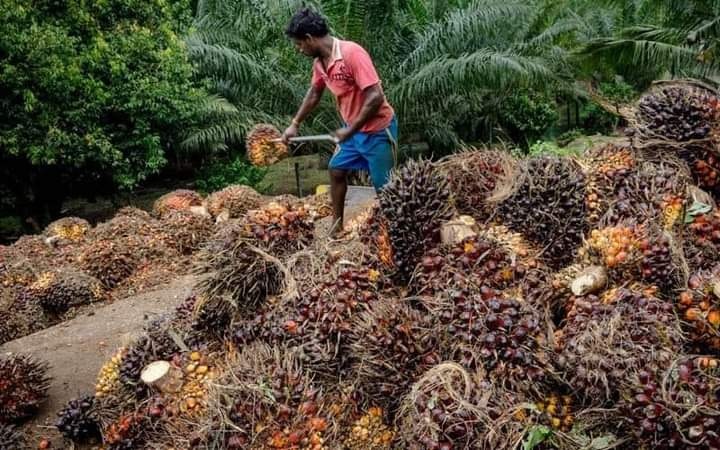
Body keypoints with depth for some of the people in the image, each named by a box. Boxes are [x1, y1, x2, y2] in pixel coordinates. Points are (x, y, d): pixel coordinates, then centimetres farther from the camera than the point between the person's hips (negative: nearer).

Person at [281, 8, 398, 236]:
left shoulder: (352, 53, -25)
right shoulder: (319, 62, 1)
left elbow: (375, 97, -29)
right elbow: (314, 94, 20)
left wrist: (350, 130, -23)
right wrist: (295, 124, 23)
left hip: (378, 130, -9)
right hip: (353, 129, 9)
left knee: (384, 188, -1)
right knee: (336, 170, 17)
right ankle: (337, 224, 31)